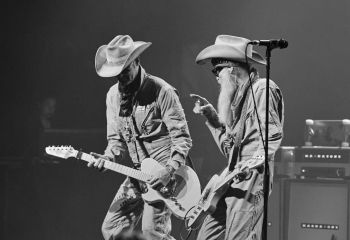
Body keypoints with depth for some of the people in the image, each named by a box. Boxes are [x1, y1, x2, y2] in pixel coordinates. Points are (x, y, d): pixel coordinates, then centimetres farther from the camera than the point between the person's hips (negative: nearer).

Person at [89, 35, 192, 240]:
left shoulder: (162, 91, -12)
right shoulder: (114, 96, 8)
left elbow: (182, 138, -13)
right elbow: (116, 138, 13)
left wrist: (169, 171, -24)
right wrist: (108, 157, -8)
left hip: (164, 172, -7)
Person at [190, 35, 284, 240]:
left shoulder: (261, 88, -6)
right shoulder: (238, 96, 22)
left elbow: (274, 134, -15)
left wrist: (255, 162, -22)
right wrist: (212, 118, 16)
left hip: (252, 178, -9)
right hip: (233, 181, 9)